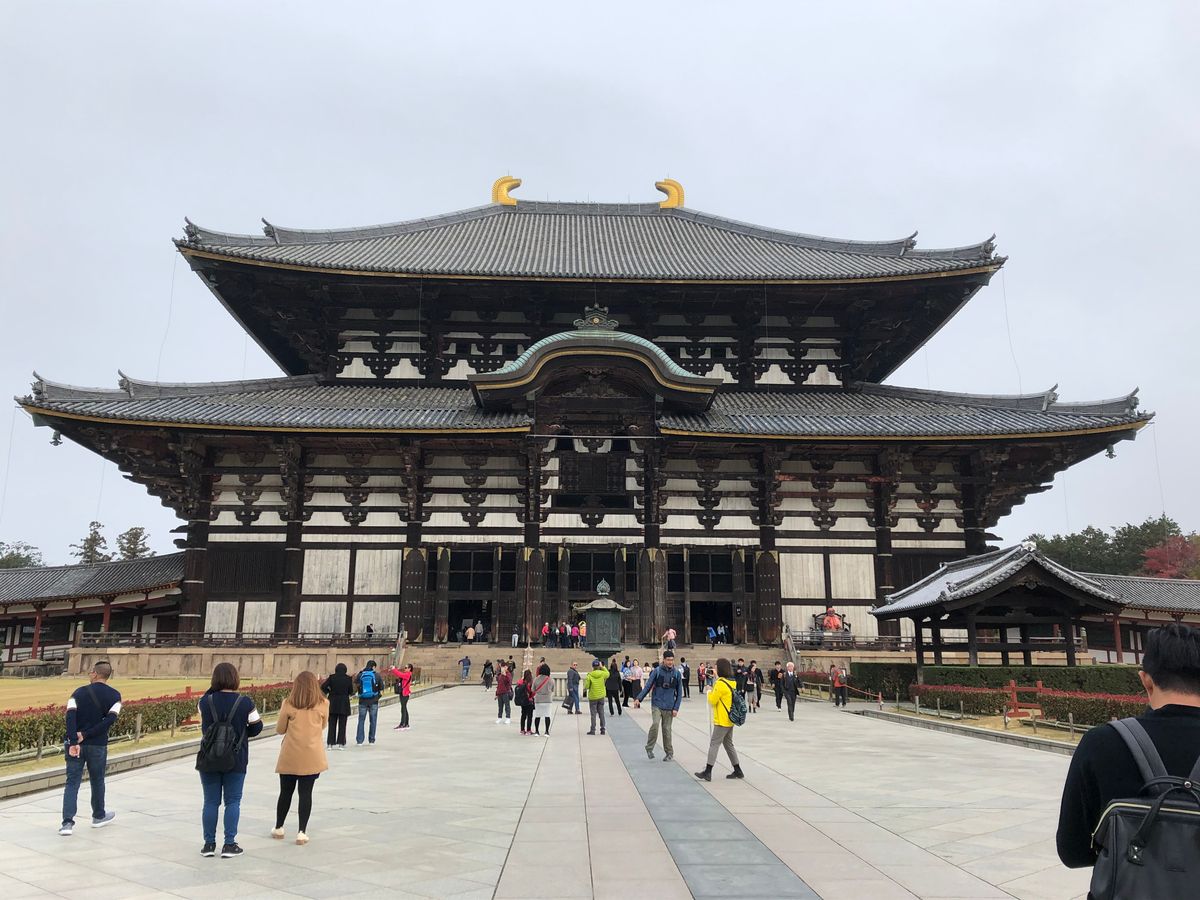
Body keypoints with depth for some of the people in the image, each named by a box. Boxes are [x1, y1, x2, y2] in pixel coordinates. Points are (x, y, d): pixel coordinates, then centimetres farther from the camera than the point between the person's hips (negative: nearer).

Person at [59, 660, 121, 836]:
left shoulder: (79, 692, -1)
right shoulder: (114, 695, -2)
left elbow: (70, 717, -13)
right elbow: (110, 719, -14)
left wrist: (74, 742, -18)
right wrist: (85, 735, -11)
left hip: (75, 744, 0)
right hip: (98, 746, 0)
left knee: (72, 782, 7)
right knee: (97, 781, 17)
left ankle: (67, 822, -4)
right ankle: (99, 817, 33)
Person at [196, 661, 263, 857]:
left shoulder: (206, 701, -9)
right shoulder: (245, 702, -12)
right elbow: (256, 728, -4)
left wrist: (213, 688, 7)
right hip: (236, 760, -1)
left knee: (211, 802, 12)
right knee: (232, 802, 8)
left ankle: (209, 844, 18)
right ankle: (229, 844, 10)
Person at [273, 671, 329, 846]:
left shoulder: (288, 704, -6)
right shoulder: (323, 705, -4)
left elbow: (279, 729, 4)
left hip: (290, 756, 0)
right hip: (312, 757, 0)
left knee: (286, 792, 15)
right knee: (306, 793, 4)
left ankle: (278, 828, 30)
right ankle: (302, 832, 3)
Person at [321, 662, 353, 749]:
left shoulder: (332, 677, -3)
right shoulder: (348, 678, -4)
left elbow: (323, 687, -9)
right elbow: (351, 691, 1)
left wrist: (329, 692, 7)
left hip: (333, 703, 1)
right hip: (344, 704, -1)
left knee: (332, 724, 8)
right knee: (342, 724, 6)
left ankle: (330, 743, 8)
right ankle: (341, 743, 3)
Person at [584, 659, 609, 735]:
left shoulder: (589, 675, -15)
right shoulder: (602, 674, -5)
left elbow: (586, 686, -13)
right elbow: (608, 674, 18)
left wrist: (585, 688, 9)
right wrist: (603, 667, 16)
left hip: (592, 697, -3)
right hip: (601, 696, 3)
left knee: (593, 714, 3)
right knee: (601, 713, 12)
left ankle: (593, 730, 4)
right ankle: (602, 729, 14)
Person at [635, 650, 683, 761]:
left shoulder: (676, 674, 2)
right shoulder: (657, 671, -4)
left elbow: (679, 693, 6)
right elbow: (648, 686, -4)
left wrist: (676, 708, -1)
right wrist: (639, 698, -16)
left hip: (669, 707, 2)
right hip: (656, 705, -2)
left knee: (667, 729, 6)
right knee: (655, 724, -20)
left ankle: (669, 753, 23)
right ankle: (649, 748, -1)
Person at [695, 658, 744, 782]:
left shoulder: (720, 683, -19)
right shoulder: (732, 682, 7)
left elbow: (712, 701, -14)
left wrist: (709, 692, 4)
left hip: (722, 720, -9)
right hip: (730, 719, 9)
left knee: (714, 744, -6)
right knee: (728, 744, 17)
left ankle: (708, 772, -7)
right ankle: (738, 771, 21)